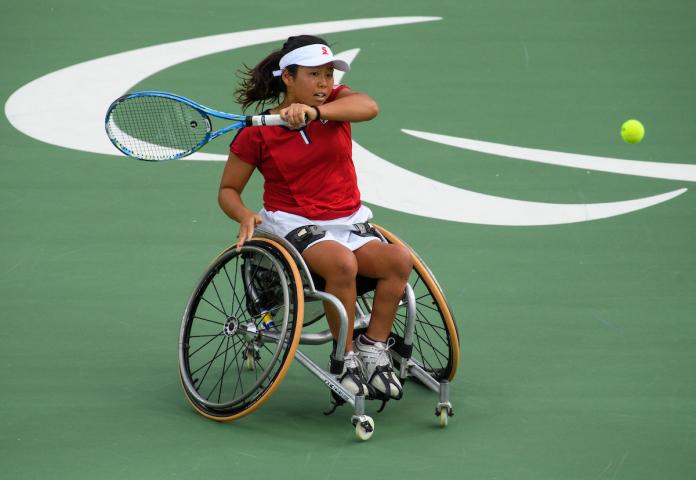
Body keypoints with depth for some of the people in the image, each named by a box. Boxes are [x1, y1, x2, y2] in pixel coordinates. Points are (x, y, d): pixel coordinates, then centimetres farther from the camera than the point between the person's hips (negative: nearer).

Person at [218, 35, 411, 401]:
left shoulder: (336, 101, 4)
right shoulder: (258, 133, -3)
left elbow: (368, 107, -21)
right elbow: (228, 190, 5)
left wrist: (315, 111, -36)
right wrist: (245, 216, -18)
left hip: (349, 222, 4)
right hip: (292, 224, -4)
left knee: (399, 259, -25)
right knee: (342, 262, -36)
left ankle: (372, 350, -14)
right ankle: (346, 359, -21)